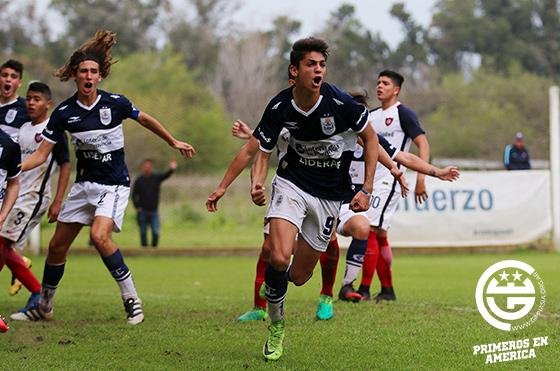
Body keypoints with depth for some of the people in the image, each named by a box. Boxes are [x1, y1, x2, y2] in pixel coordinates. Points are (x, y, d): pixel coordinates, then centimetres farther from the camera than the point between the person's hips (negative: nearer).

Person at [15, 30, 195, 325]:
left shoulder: (115, 103, -11)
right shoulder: (64, 112, -6)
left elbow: (146, 120, 8)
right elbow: (41, 154, -6)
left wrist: (174, 142, 17)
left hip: (114, 184, -4)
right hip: (84, 184, 4)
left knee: (99, 236, -27)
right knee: (57, 245, 6)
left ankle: (131, 297, -14)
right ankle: (44, 306, 25)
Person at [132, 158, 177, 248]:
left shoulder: (157, 177, 1)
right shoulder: (139, 180, 0)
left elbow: (166, 175, -18)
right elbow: (134, 195, 5)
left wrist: (172, 169, -39)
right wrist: (137, 207, -6)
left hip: (154, 211, 0)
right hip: (142, 211, 0)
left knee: (156, 232, -7)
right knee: (143, 233, 5)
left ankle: (154, 247, 8)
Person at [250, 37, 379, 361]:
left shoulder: (340, 103, -19)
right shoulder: (279, 107, -14)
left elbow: (370, 138, -3)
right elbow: (263, 152, -2)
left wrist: (367, 189, -7)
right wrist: (257, 184, -24)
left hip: (330, 195, 0)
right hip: (292, 182, 0)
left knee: (298, 276, 3)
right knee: (279, 257, -24)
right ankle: (276, 324, 2)